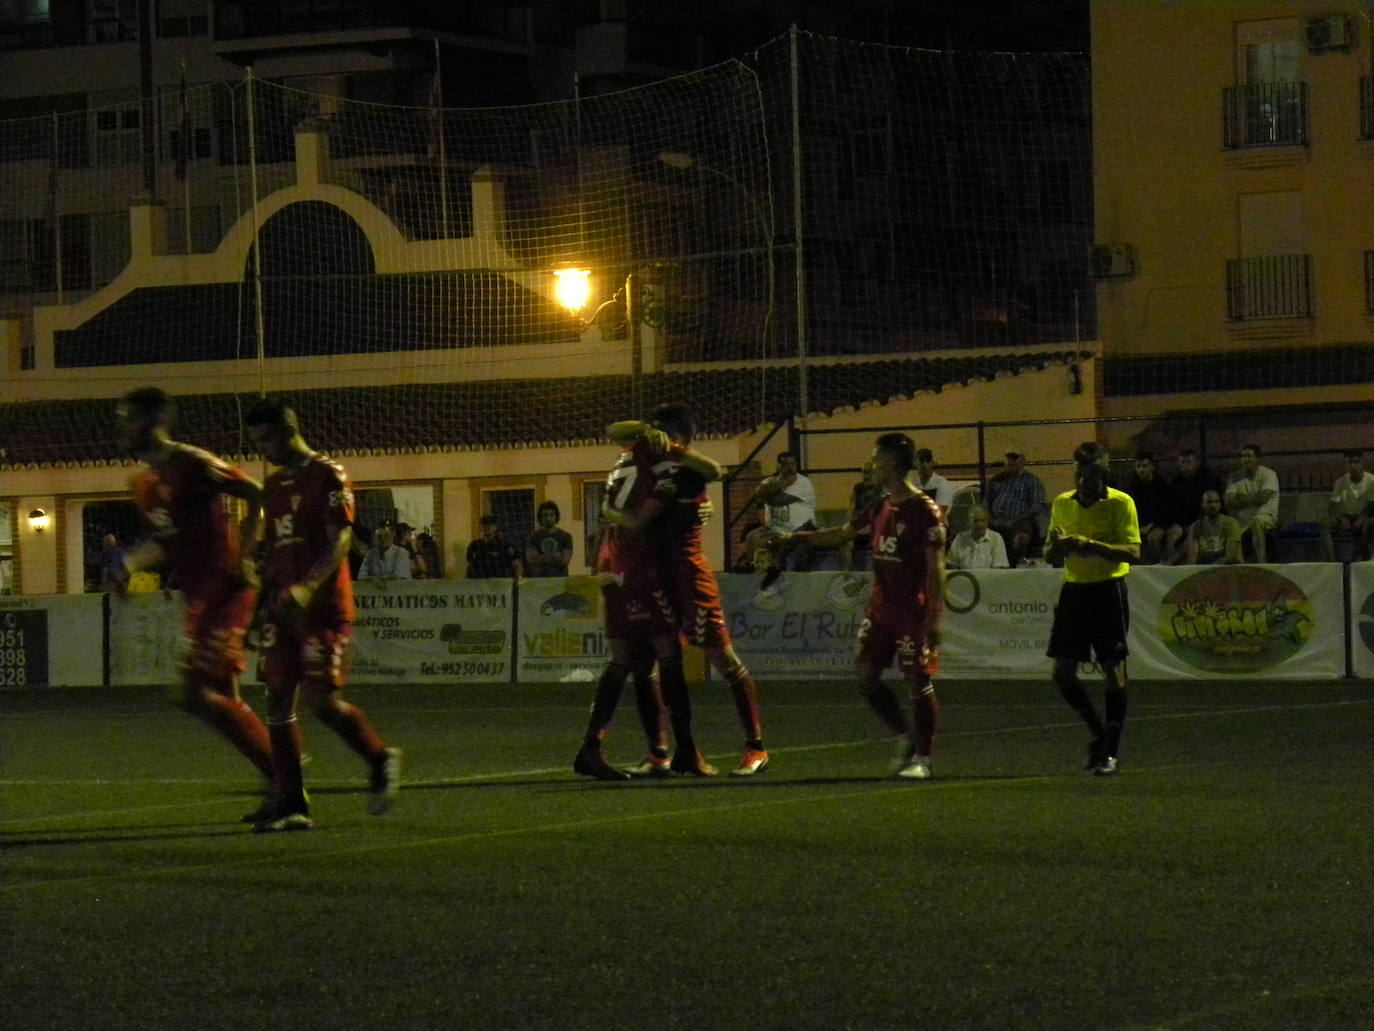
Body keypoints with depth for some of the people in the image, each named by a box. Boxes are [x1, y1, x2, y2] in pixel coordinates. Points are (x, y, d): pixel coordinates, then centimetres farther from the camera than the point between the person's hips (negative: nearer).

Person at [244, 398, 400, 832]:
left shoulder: (328, 475, -6)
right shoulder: (274, 484, 18)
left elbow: (340, 541, -15)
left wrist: (307, 587, -28)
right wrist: (260, 602, 18)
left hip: (323, 606, -8)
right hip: (283, 609, 8)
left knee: (321, 698, -14)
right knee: (278, 698, 0)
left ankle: (380, 759, 11)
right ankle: (291, 803, 2)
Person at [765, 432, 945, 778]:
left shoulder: (925, 511, -13)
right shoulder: (880, 508, 10)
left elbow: (936, 569, -15)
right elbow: (840, 534, 25)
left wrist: (934, 618, -20)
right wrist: (792, 538, 22)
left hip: (912, 609, -8)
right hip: (881, 605, 8)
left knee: (918, 681, -4)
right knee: (865, 672, 5)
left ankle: (922, 759, 4)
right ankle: (905, 737, 20)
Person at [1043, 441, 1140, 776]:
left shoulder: (1120, 502, -6)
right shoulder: (1062, 504, 9)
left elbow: (1133, 552, -15)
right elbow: (1050, 554, 15)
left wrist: (1091, 545, -26)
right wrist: (1058, 546, -9)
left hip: (1108, 590, -5)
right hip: (1074, 590, 5)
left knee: (1113, 672, -3)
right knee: (1062, 673, 1)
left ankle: (1111, 750, 5)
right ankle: (1099, 732, 21)